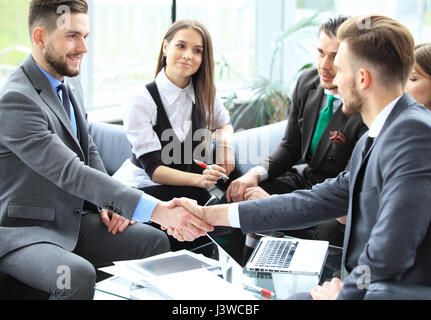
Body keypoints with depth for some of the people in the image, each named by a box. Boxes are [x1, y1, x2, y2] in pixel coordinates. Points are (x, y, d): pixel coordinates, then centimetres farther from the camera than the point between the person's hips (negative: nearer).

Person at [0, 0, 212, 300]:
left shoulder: (70, 83, 9)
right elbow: (70, 172, -30)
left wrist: (111, 202, -1)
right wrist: (155, 210, -35)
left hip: (75, 219, 8)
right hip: (24, 232, -8)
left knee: (155, 241, -7)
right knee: (77, 275, -35)